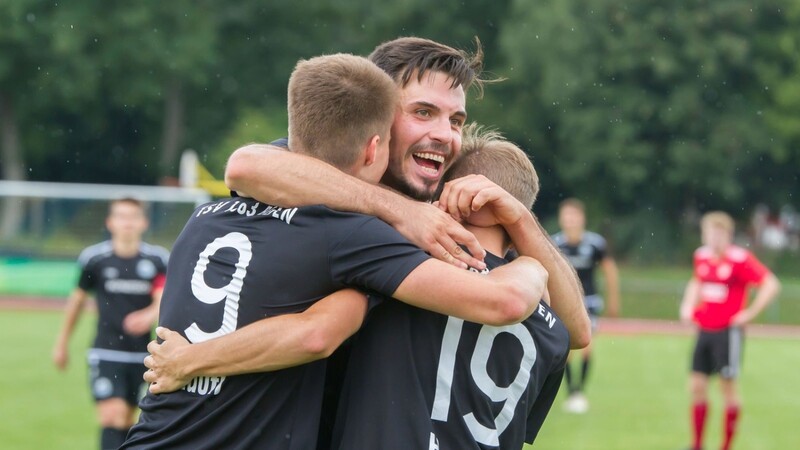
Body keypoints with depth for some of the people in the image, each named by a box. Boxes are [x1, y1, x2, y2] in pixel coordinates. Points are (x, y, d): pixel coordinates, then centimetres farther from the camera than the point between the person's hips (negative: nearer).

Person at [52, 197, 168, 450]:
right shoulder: (95, 258, -3)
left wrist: (148, 317, -35)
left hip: (142, 353, 2)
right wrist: (62, 342, 20)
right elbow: (78, 299, 11)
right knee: (113, 417, -16)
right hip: (106, 353, -2)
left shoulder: (158, 260, -3)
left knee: (127, 420, 12)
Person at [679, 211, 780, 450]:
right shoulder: (702, 256, 8)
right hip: (704, 329, 7)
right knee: (697, 385, 5)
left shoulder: (740, 259, -13)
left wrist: (750, 313, -15)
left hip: (728, 331, -7)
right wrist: (688, 305, 13)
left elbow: (771, 285, -16)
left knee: (728, 386, -2)